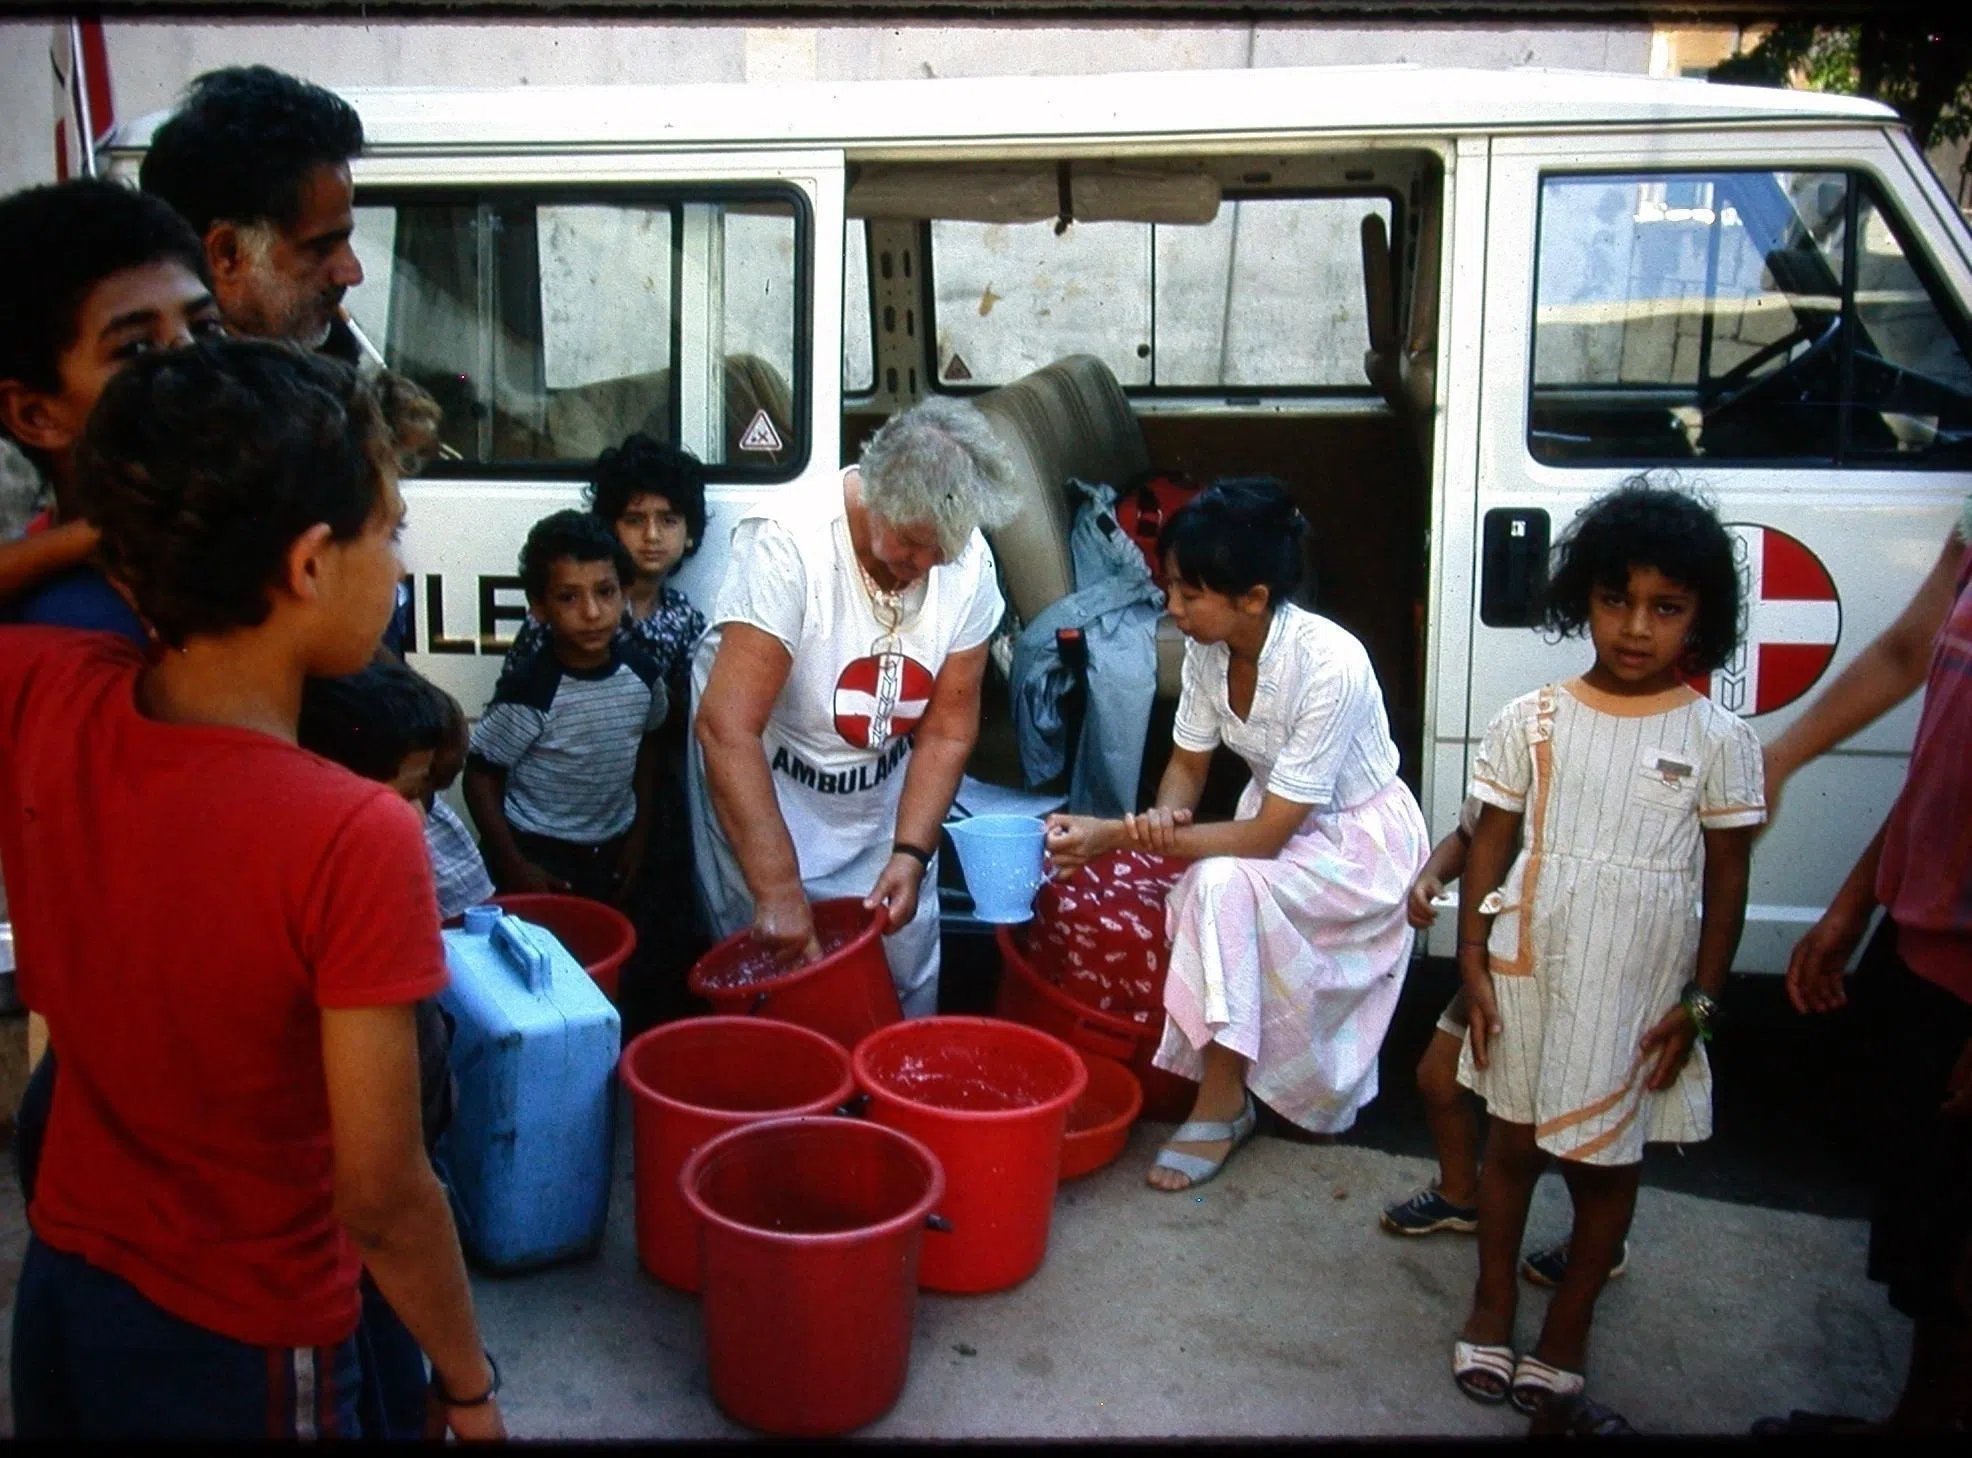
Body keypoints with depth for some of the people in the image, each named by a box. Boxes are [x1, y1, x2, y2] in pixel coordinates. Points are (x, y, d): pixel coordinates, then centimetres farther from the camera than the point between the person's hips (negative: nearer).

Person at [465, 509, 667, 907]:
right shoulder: (530, 689, -20)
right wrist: (512, 866, -14)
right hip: (540, 857, -5)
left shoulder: (641, 669, -6)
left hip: (612, 855, 5)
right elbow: (481, 776, -13)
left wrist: (640, 833, 10)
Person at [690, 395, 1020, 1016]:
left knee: (908, 968, 6)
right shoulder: (787, 543, -29)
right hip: (764, 789, -4)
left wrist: (910, 854, -16)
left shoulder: (968, 561, -14)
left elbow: (947, 730, -5)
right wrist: (779, 889, -35)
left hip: (885, 794, 4)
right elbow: (727, 728, -33)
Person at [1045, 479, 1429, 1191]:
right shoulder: (1209, 648, -13)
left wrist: (1118, 836, -34)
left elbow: (1266, 837, -29)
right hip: (1278, 820, 7)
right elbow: (1188, 763, 1)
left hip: (1358, 841, -7)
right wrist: (1162, 817, -23)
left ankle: (1222, 1107, -16)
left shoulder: (1329, 665, -33)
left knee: (1223, 884, -31)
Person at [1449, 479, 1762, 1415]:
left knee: (1607, 1161, 11)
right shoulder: (1532, 722, -3)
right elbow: (1490, 842, 1)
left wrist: (1699, 1002, -2)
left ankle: (1568, 1326, 31)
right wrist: (1472, 961, -3)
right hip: (1530, 971, 1)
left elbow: (1727, 877, -1)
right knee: (1512, 1139, 14)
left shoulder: (1718, 741, -6)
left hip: (1641, 989, -1)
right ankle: (1493, 1303, 34)